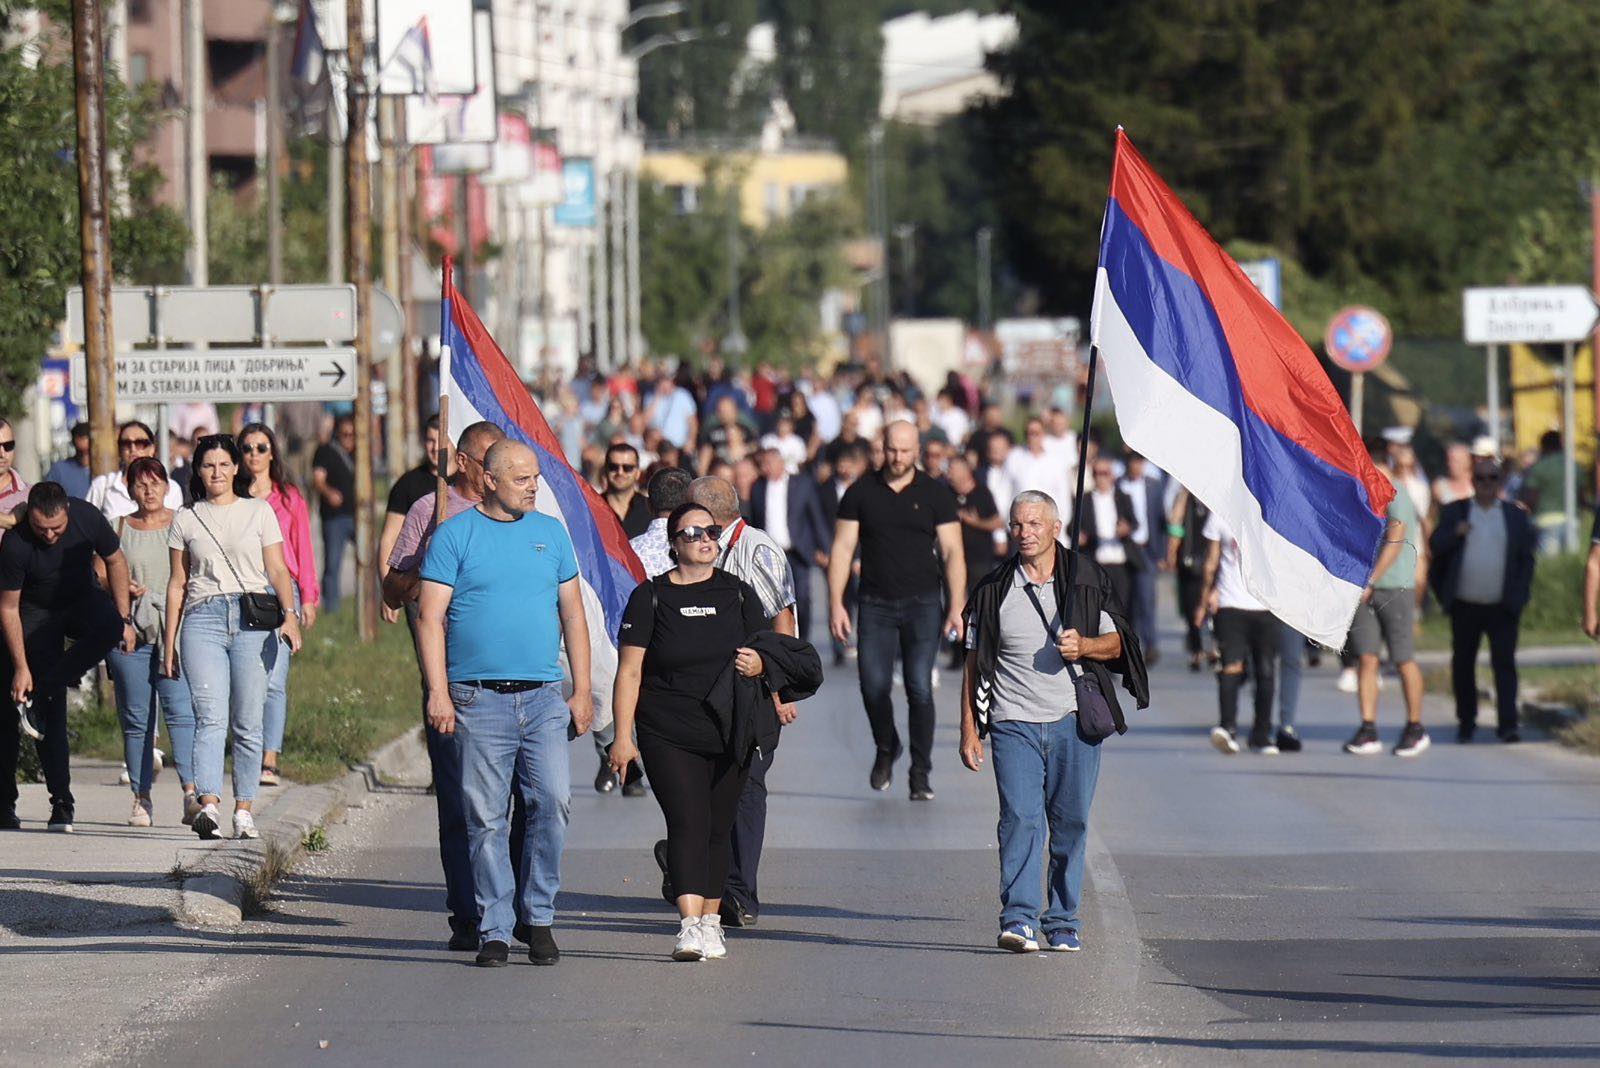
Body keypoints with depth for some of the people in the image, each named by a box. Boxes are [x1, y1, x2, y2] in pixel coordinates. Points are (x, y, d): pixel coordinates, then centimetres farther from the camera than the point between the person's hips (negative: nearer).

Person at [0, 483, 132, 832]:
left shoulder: (87, 518, -20)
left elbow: (115, 561, -1)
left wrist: (123, 619, -4)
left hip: (82, 599, 2)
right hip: (37, 611, -2)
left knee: (109, 626, -34)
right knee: (52, 710, -11)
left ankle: (39, 696, -23)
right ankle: (61, 802, -6)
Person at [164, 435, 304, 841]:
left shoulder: (259, 512, 12)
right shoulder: (186, 521, 14)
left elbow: (277, 571, 8)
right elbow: (177, 583, 17)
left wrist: (290, 616, -8)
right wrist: (170, 641, 13)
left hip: (252, 622, 0)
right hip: (203, 620, 0)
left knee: (248, 723, -1)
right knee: (211, 717, -15)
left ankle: (244, 811, 5)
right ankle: (209, 805, -28)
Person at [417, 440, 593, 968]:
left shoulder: (551, 533, 14)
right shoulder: (455, 535, 3)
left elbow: (572, 613, 17)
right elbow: (430, 617, 0)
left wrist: (582, 691, 10)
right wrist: (438, 691, -10)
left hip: (544, 698, 3)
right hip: (479, 700, -3)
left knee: (553, 801, -10)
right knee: (486, 819, -2)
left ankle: (539, 916, 4)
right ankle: (494, 930, 4)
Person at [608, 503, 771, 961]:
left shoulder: (738, 593, 10)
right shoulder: (650, 597, 1)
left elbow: (767, 651, 18)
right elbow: (629, 672, 0)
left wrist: (759, 664, -7)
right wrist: (622, 736, -6)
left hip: (730, 735, 3)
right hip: (669, 738, -3)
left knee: (718, 828, 7)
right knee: (687, 823, -15)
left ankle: (710, 922, 19)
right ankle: (689, 925, -24)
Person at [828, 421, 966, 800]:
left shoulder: (935, 495, 3)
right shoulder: (861, 493, 5)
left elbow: (952, 553, 1)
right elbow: (842, 548, 5)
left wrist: (956, 609, -7)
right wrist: (835, 603, -4)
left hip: (922, 603, -1)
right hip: (875, 604, 1)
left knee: (920, 689, -7)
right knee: (873, 686, -5)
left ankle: (921, 772, 2)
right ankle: (885, 749, 24)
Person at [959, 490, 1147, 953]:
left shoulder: (1087, 581, 7)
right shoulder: (994, 589, 8)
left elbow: (1116, 642, 12)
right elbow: (974, 664, 11)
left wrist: (1084, 646, -11)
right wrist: (969, 731, 5)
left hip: (1073, 721, 1)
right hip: (1015, 722, -1)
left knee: (1071, 823, 2)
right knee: (1021, 818, -14)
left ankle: (1062, 922, 11)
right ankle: (1019, 918, -19)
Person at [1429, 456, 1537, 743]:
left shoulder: (1516, 515, 9)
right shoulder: (1454, 512, 8)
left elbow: (1527, 556, 8)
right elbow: (1435, 546, 0)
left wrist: (1520, 593, -3)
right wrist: (1455, 533, -19)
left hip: (1503, 608, -1)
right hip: (1465, 606, 1)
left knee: (1505, 663, -9)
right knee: (1463, 665, 9)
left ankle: (1507, 725, -11)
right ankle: (1466, 722, 21)